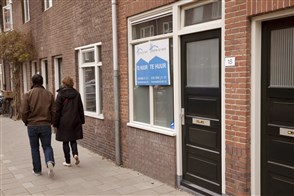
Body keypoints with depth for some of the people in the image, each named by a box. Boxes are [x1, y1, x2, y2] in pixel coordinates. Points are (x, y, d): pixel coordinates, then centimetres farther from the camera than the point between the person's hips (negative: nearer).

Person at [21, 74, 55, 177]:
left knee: (34, 148, 12)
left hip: (32, 126, -1)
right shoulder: (49, 94, 0)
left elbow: (24, 111, -9)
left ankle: (37, 170, 18)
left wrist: (26, 122, 8)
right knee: (47, 146, 10)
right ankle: (50, 162, -16)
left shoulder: (27, 94, -5)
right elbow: (53, 111, -1)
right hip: (46, 125, 1)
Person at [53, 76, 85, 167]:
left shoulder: (60, 94, -8)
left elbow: (57, 110, -7)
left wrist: (55, 124, -2)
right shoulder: (76, 94, 3)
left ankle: (68, 161, 12)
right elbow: (81, 109, 7)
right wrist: (81, 121, 14)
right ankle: (75, 153, -7)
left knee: (65, 141, 6)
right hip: (75, 121, 4)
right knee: (73, 139, 16)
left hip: (64, 122, -3)